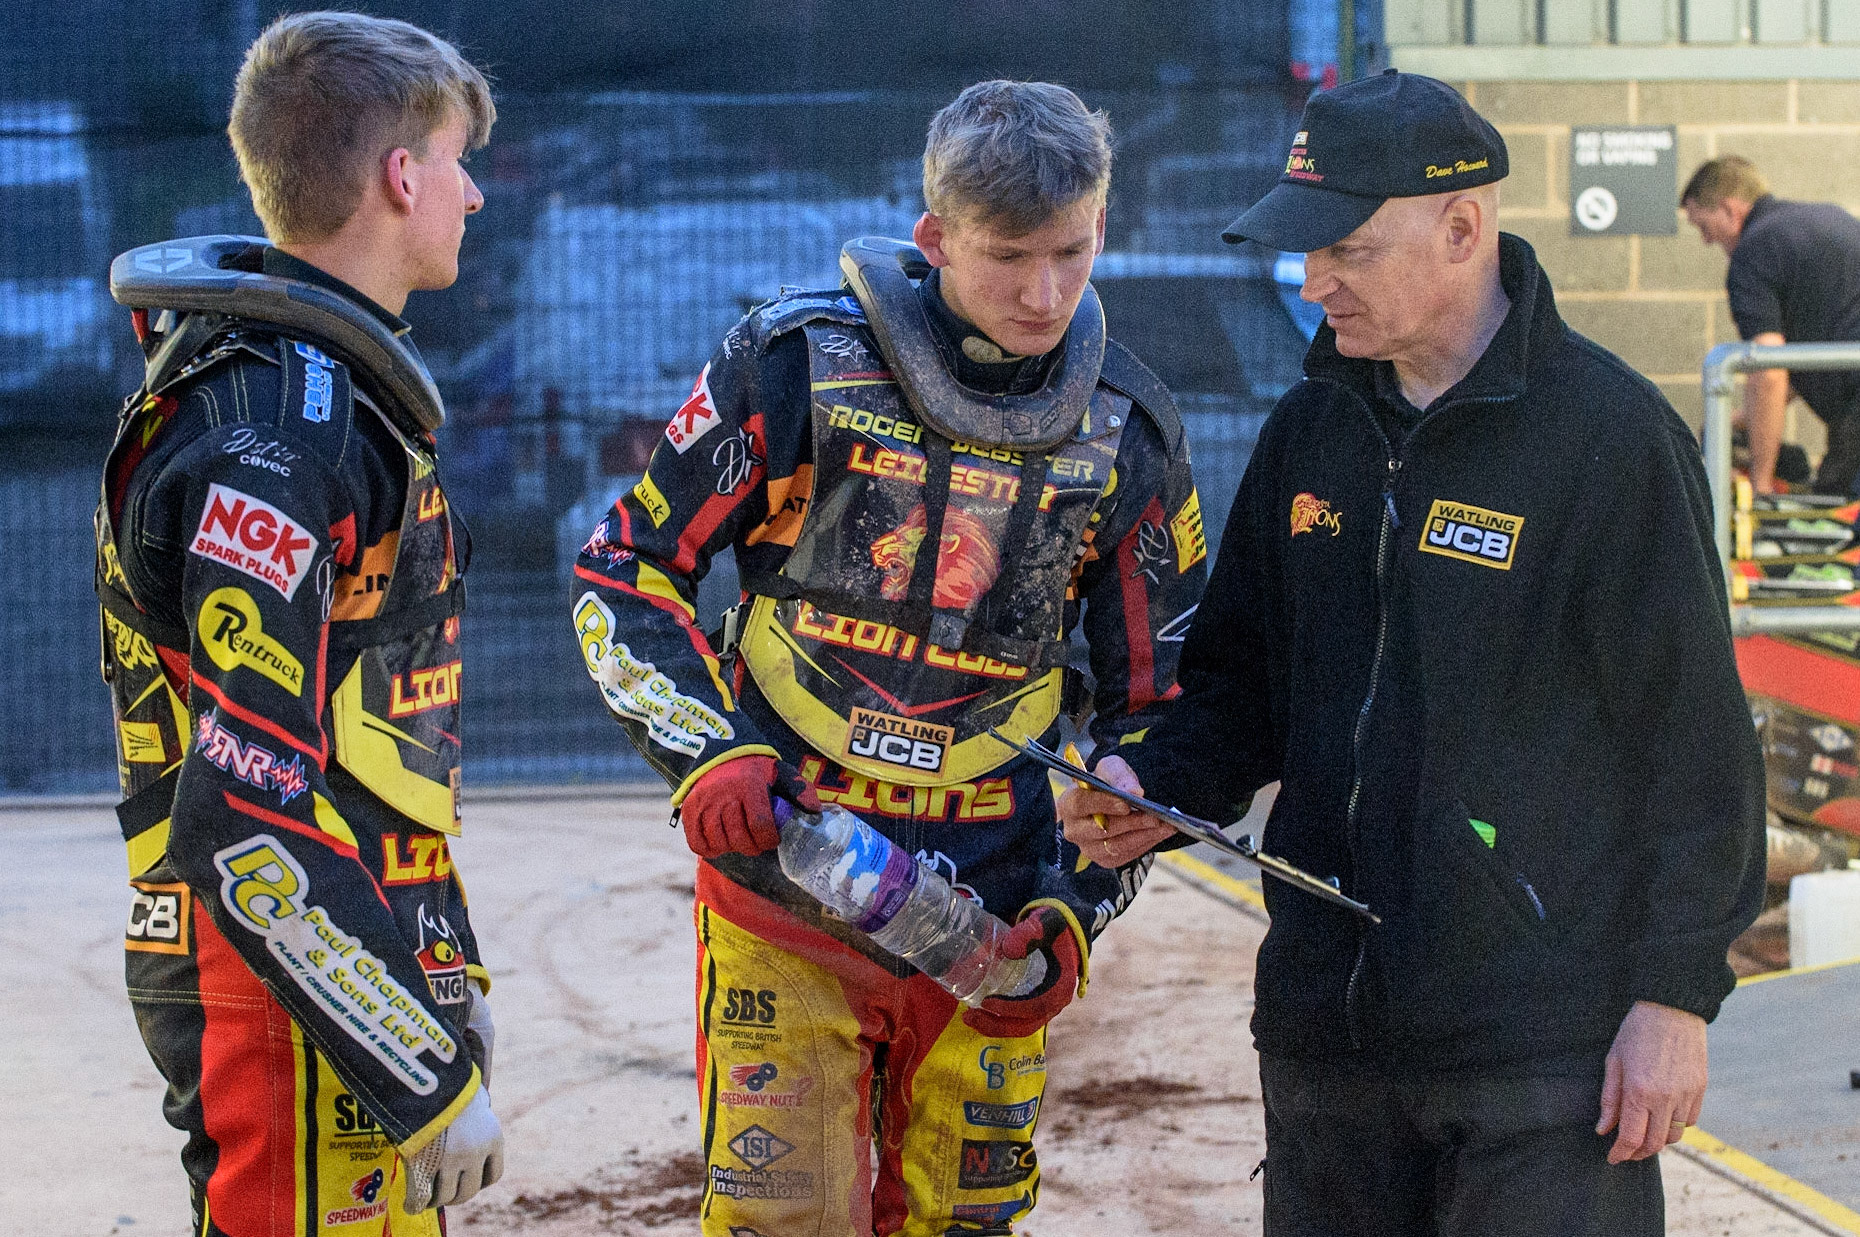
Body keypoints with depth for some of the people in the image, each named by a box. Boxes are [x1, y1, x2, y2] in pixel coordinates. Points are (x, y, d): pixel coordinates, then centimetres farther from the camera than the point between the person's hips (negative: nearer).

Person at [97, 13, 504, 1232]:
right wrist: (431, 1077, -21)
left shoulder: (339, 387, 14)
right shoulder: (270, 432, -19)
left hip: (363, 966, 10)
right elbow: (248, 820, -25)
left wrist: (444, 978, 21)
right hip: (298, 1007, -10)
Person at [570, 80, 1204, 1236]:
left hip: (985, 916, 3)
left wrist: (1074, 909, -2)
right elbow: (626, 571, 0)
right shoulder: (799, 362, -8)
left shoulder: (1128, 435, 1)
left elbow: (1152, 704, 10)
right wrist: (709, 751, -15)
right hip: (782, 878, -2)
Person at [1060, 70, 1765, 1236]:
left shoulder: (1612, 434, -10)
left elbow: (1696, 737, -9)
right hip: (1325, 1030, 6)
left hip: (1545, 1050, -6)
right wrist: (1160, 786, -1)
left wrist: (1675, 997, -11)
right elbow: (1244, 678, 20)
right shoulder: (1312, 431, 11)